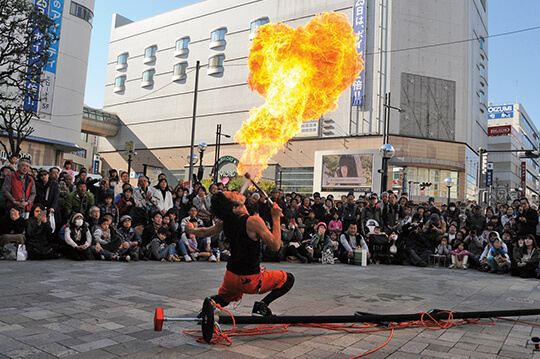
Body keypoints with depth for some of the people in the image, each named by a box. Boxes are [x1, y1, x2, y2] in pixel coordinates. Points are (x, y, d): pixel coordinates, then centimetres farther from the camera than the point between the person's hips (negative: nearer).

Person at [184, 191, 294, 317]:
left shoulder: (224, 221, -5)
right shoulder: (253, 221, -25)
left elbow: (205, 232, 14)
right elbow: (275, 246, -19)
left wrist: (191, 230, 35)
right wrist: (276, 217, -13)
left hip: (231, 276, 6)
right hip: (250, 280, -6)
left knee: (224, 298, 36)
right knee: (289, 279, 11)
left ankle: (214, 302, 3)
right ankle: (262, 305, -3)